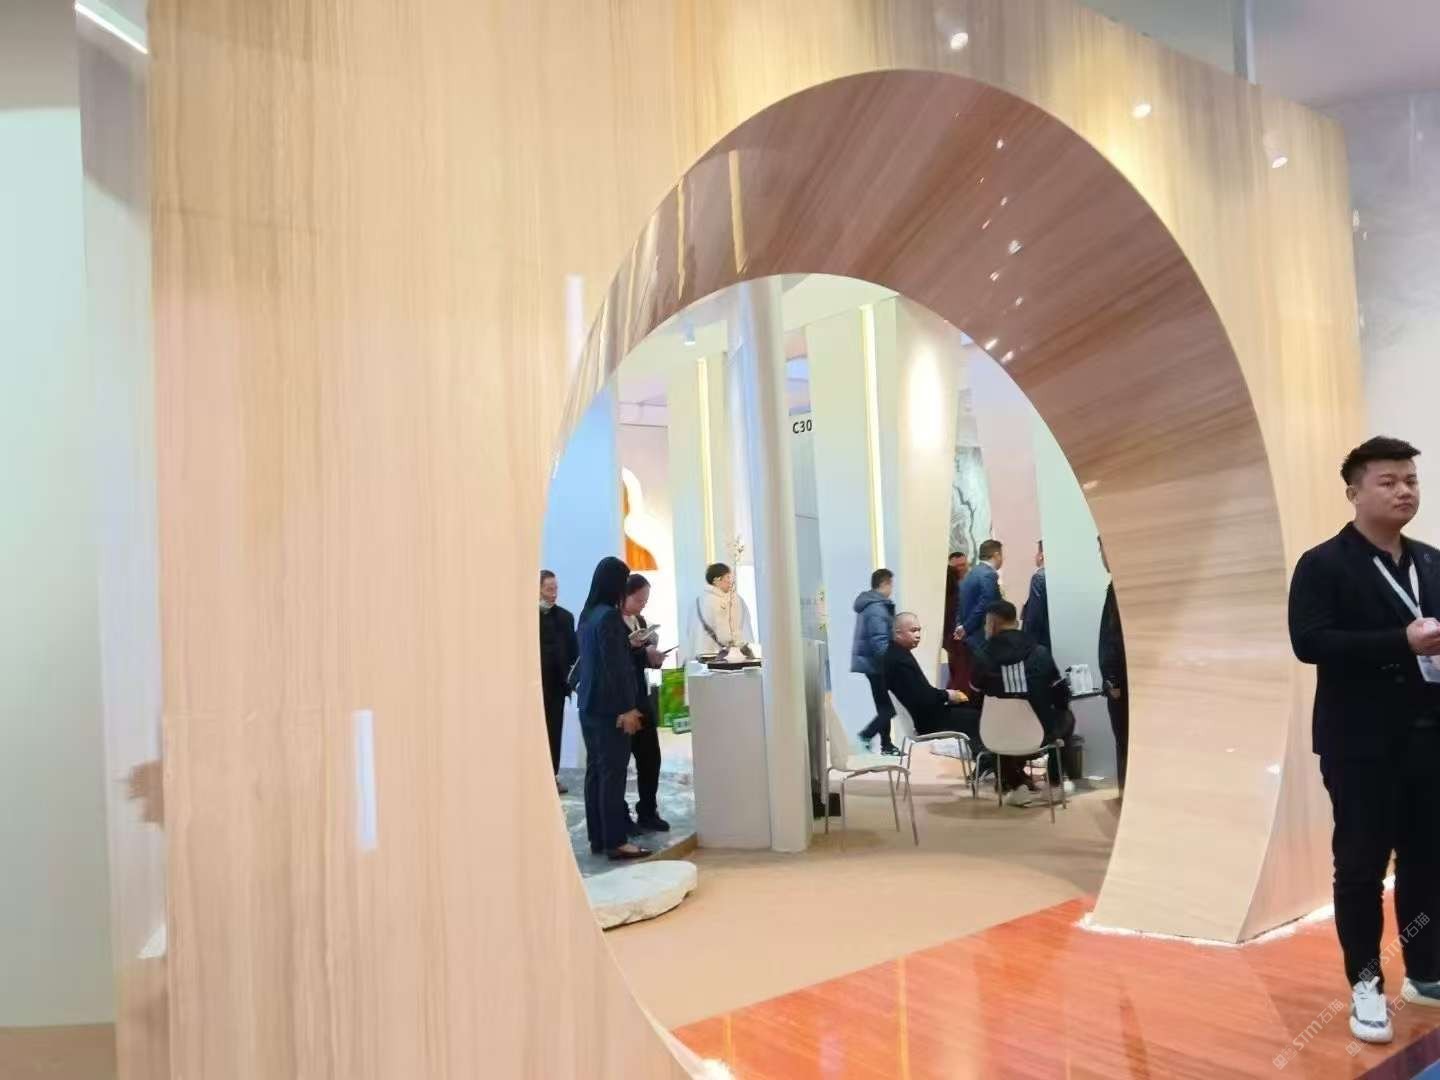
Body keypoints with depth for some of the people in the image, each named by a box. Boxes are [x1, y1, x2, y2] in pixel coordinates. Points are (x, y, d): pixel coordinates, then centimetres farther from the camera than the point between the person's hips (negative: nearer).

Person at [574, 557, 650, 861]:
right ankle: (616, 841, 1)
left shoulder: (587, 614, 10)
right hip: (609, 707, -9)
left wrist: (629, 644, 25)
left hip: (589, 704, 9)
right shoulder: (610, 616, -16)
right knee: (613, 773, -4)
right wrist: (627, 708, -16)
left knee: (595, 770, 11)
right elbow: (616, 666, -18)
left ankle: (597, 837, 18)